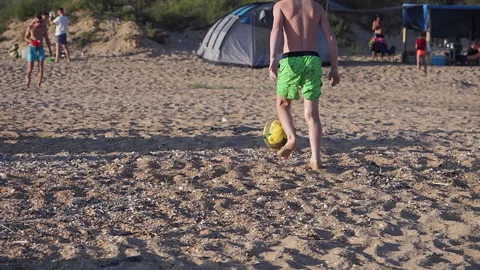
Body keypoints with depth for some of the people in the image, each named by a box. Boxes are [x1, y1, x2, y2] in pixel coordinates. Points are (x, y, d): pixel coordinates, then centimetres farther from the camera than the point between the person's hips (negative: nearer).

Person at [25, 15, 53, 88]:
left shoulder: (44, 27, 3)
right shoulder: (30, 27, -5)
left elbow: (46, 38, 11)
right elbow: (26, 38, 2)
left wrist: (49, 48, 8)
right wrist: (30, 41, -20)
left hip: (40, 48, 2)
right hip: (32, 48, -2)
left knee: (41, 67, -8)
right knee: (30, 67, 0)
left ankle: (39, 84, -7)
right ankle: (28, 79, 27)